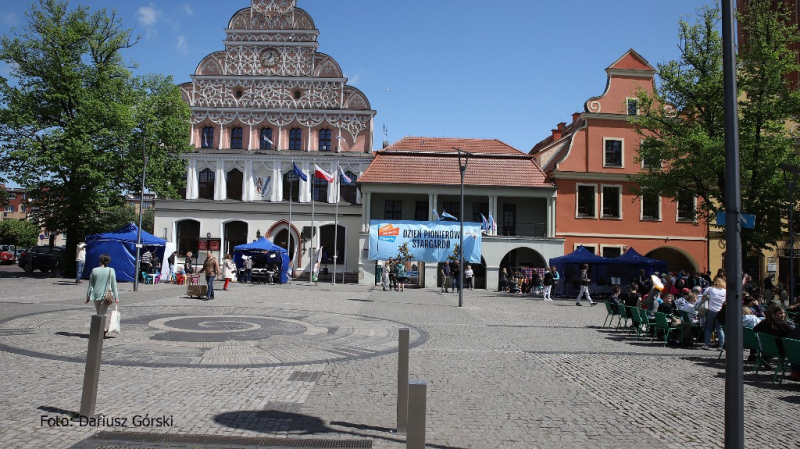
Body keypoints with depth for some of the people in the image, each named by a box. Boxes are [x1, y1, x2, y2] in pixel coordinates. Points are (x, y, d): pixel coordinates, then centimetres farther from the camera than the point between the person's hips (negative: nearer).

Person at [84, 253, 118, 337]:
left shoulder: (94, 270, 1)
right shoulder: (111, 271, -4)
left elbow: (90, 285, 4)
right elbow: (114, 285, -3)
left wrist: (88, 297, 11)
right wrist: (116, 297, 2)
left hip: (96, 295, 2)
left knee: (99, 313, 18)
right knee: (101, 314, 0)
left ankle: (103, 329, 28)